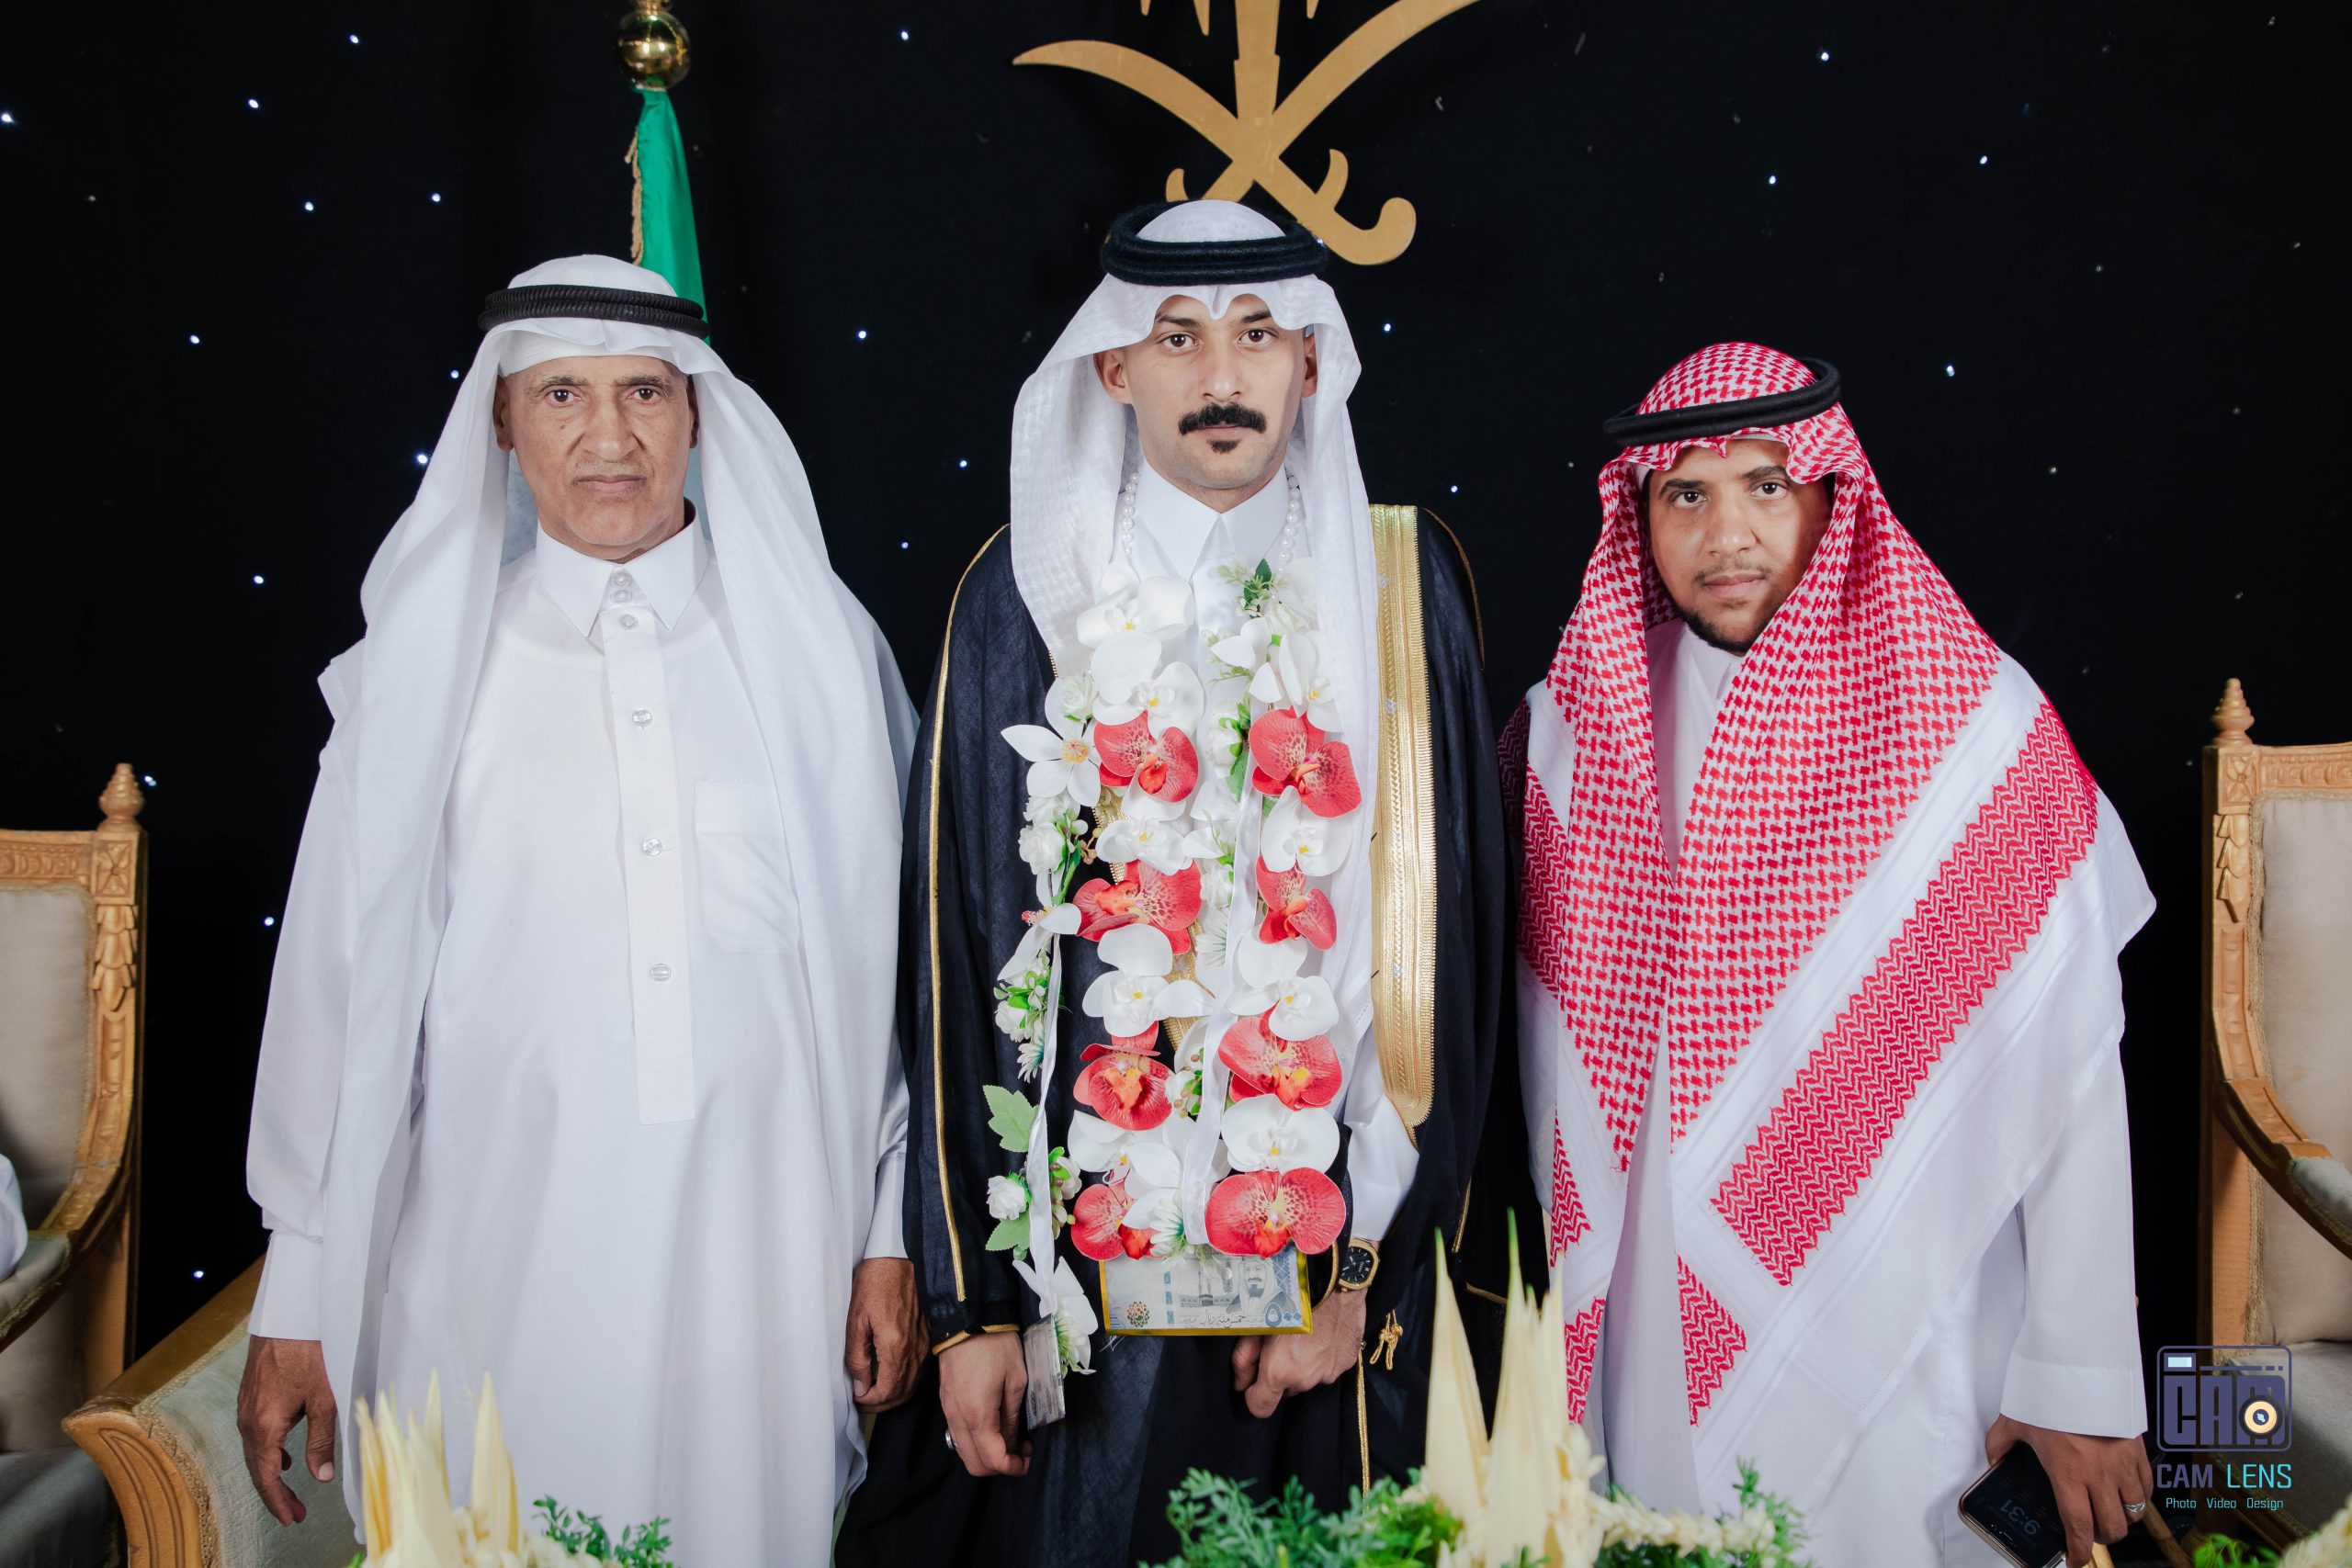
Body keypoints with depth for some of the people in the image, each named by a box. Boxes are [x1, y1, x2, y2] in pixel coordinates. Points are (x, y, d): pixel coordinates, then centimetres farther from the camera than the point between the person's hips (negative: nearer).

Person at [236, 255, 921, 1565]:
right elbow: (340, 975, 3)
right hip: (500, 1258, 0)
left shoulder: (810, 647, 3)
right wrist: (298, 1302, 4)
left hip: (759, 1252, 1)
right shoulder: (430, 665, 2)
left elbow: (879, 954, 5)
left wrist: (893, 1236, 4)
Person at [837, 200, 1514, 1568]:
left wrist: (1363, 1275, -4)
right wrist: (972, 1303, -4)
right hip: (1079, 1248, 0)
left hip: (1326, 1246, 1)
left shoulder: (1404, 584, 1)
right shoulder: (1028, 595, -1)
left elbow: (1451, 929, 0)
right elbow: (960, 944, -1)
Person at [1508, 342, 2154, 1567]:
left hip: (1890, 1350, -2)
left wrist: (2080, 1381, -7)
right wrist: (1557, 1273, 10)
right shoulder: (1574, 719, 0)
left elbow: (2071, 1072, -8)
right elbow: (1550, 1034, 7)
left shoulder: (1976, 725, -10)